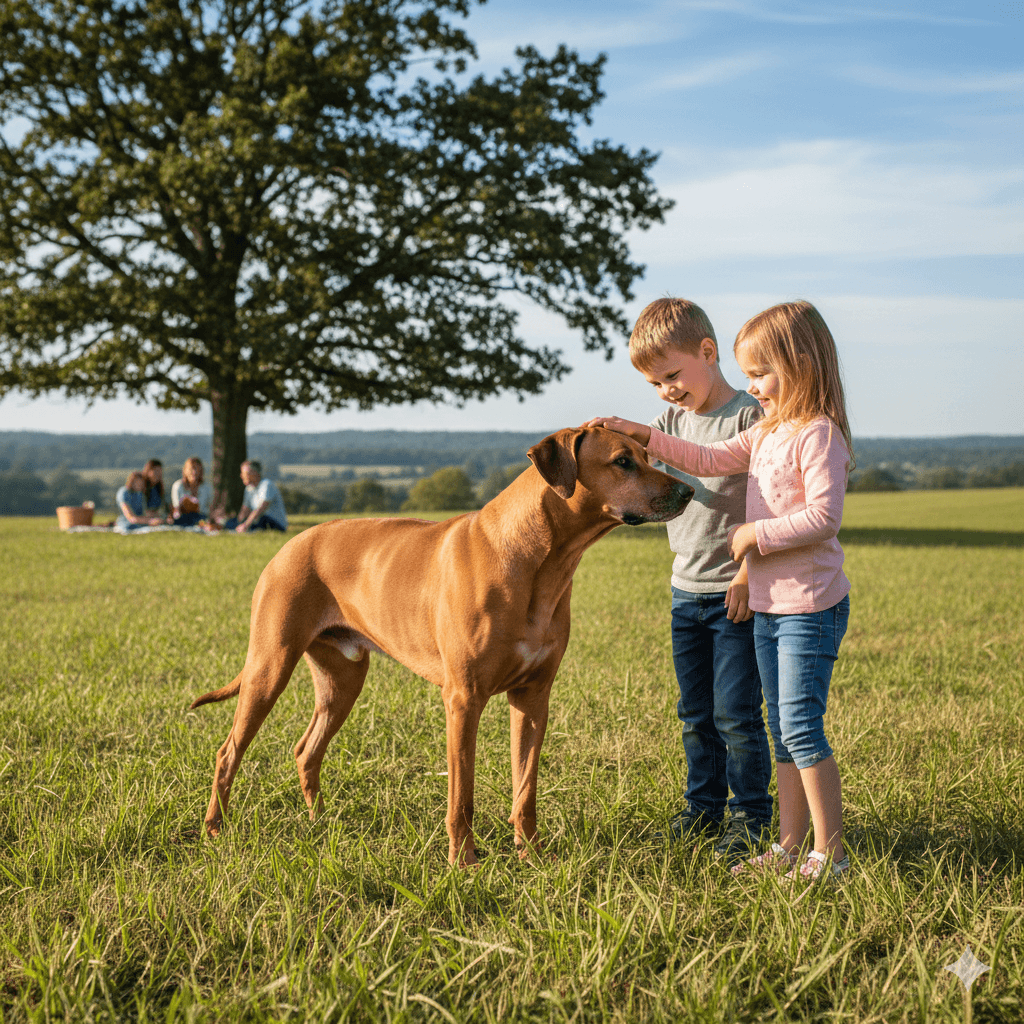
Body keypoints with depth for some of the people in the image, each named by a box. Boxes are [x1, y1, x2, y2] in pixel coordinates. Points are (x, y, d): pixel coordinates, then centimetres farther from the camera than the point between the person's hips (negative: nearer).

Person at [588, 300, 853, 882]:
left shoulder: (819, 434, -15)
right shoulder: (766, 434, 13)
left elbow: (823, 517, -23)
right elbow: (708, 461, 20)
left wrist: (756, 534, -16)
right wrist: (643, 436, 12)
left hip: (811, 607, -9)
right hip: (767, 606, 10)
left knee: (802, 727, -8)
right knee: (784, 730, 12)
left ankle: (831, 852, 1)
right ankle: (790, 846, 19)